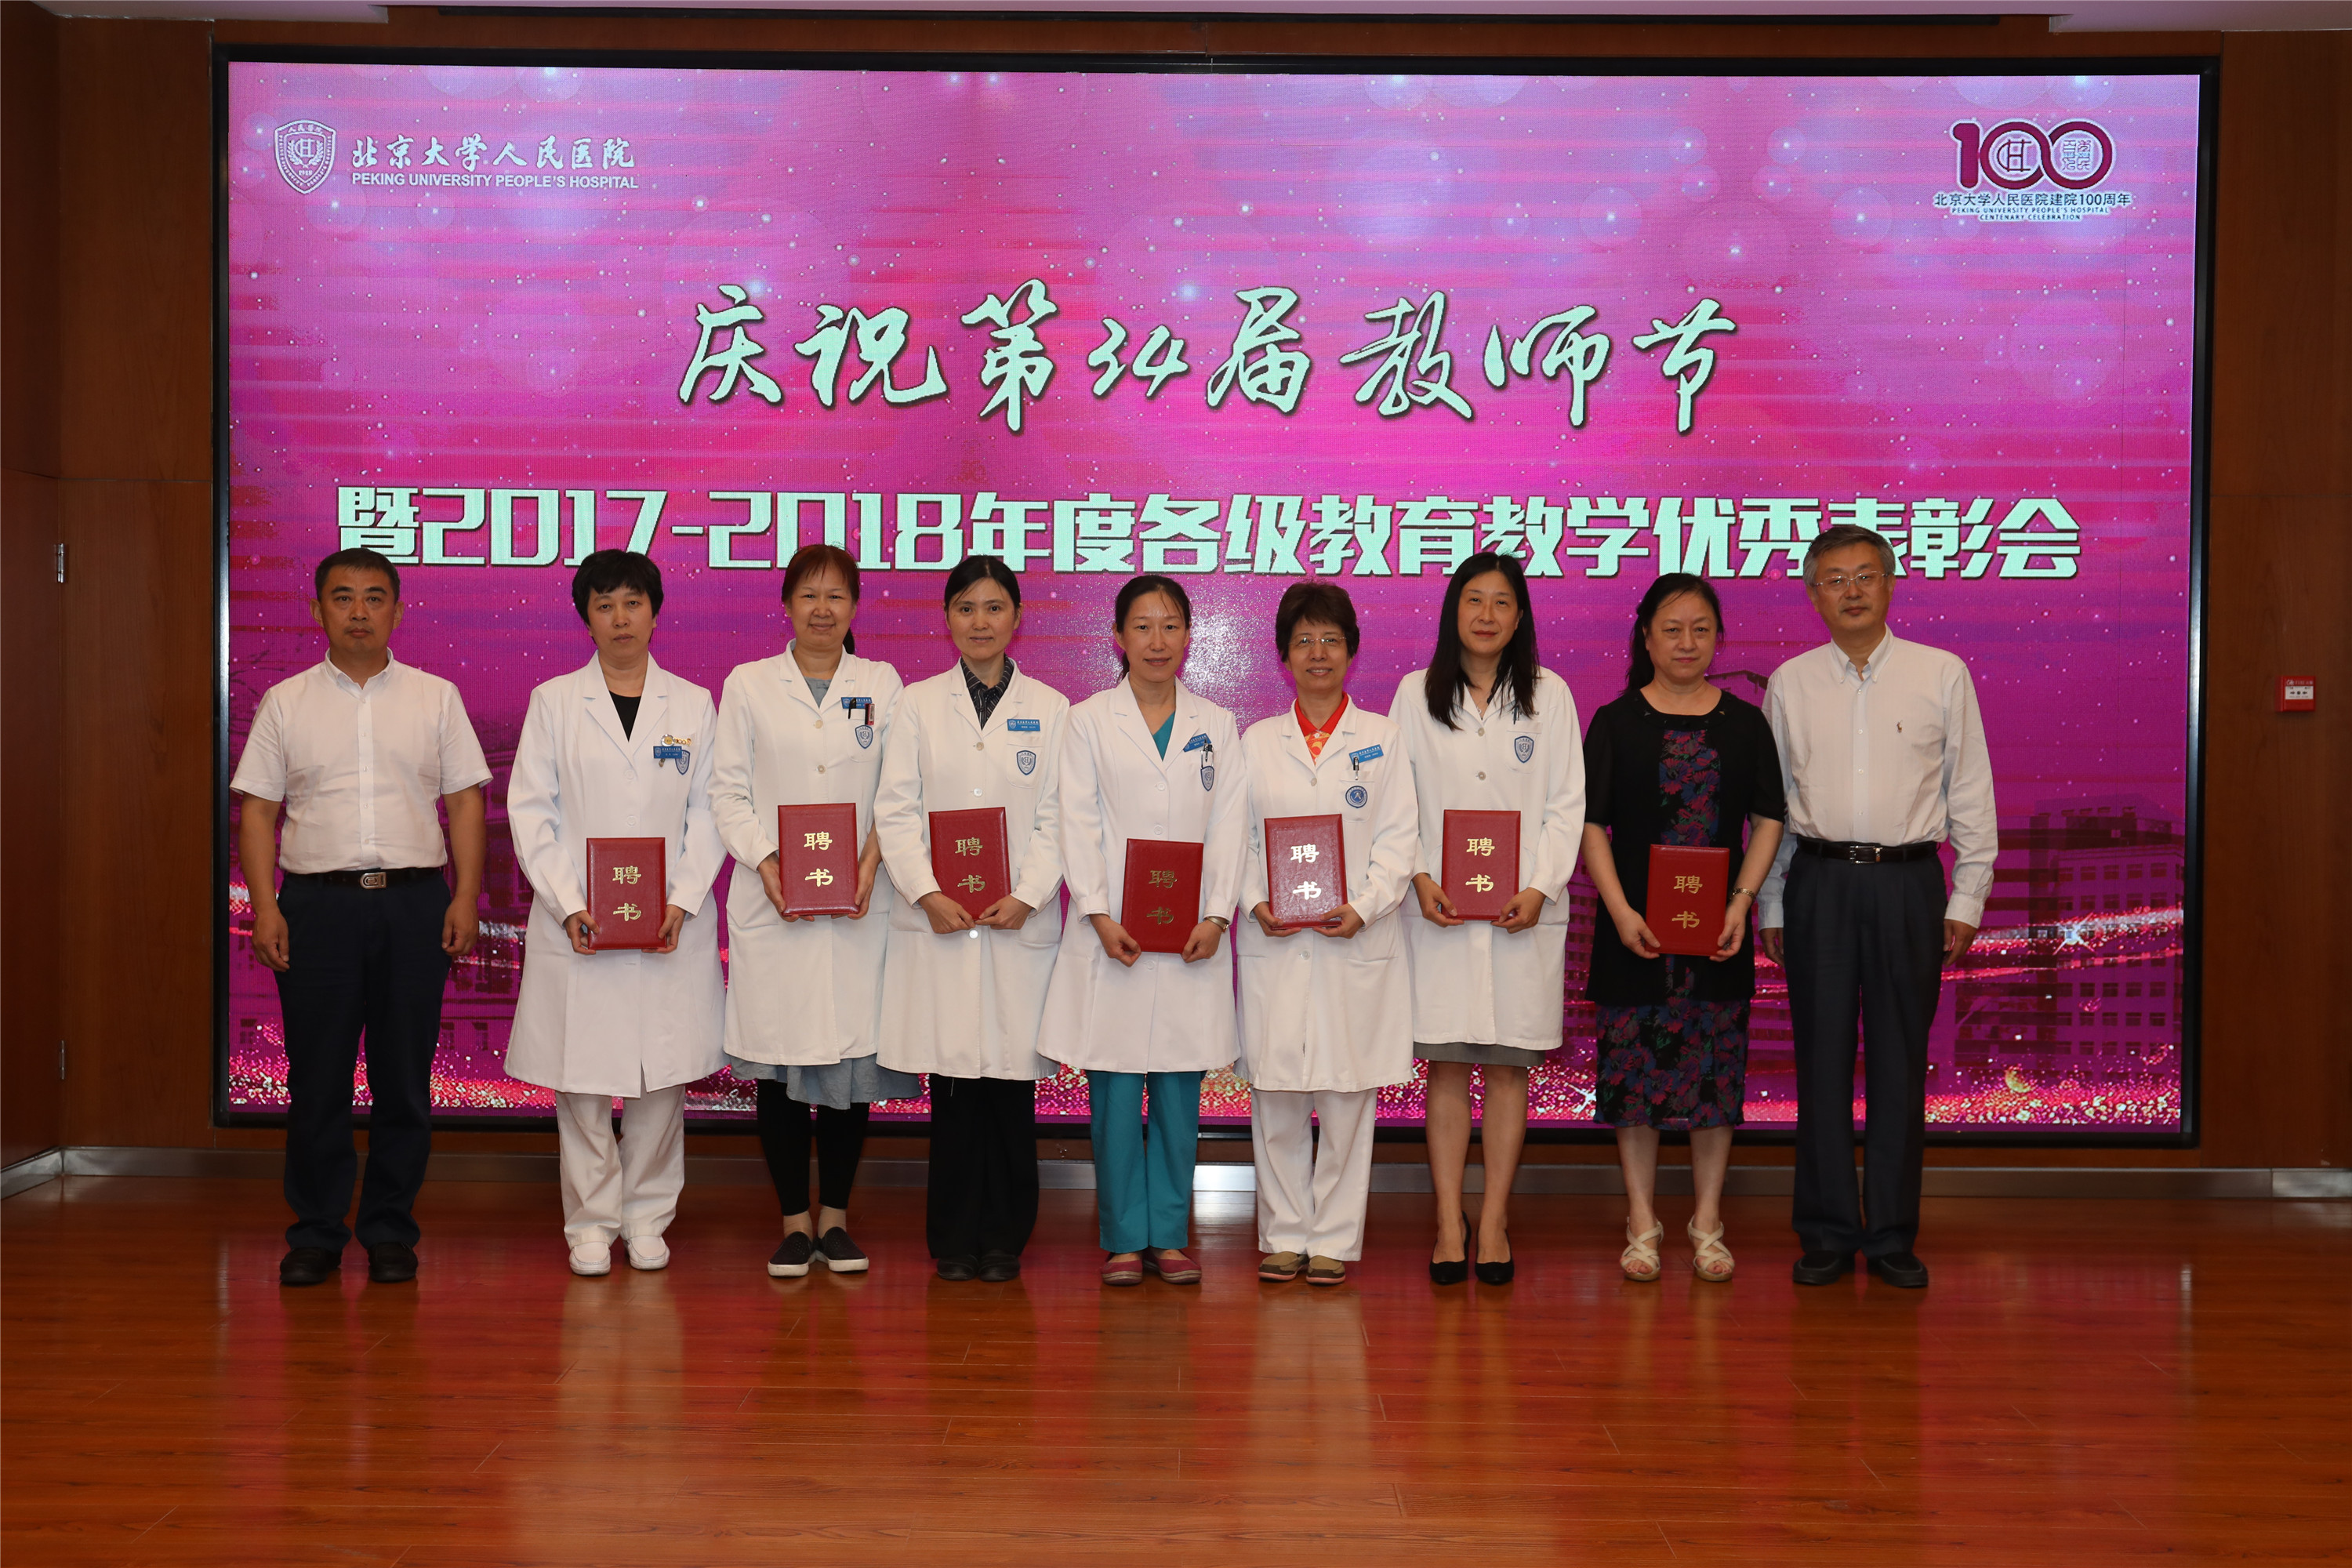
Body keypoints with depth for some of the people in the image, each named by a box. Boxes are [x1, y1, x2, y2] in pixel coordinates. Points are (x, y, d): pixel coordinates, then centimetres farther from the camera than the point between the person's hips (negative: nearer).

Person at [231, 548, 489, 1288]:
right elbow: (257, 810, 6)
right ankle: (315, 1233, 13)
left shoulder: (437, 698, 9)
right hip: (316, 902, 0)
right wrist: (264, 907, -5)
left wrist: (466, 897, -4)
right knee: (317, 1076, 3)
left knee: (404, 1077, 4)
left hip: (415, 900, 0)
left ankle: (390, 1232, 14)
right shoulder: (285, 703, 8)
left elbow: (465, 803, 6)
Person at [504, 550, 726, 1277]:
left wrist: (682, 903, -8)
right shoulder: (554, 701, 5)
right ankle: (591, 1223, 15)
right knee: (580, 1079, 2)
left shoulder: (693, 705, 8)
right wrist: (568, 907, -9)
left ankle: (647, 1217, 17)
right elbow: (530, 812, 1)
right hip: (577, 926, -1)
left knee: (664, 1076, 3)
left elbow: (709, 814, 5)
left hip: (671, 925, 1)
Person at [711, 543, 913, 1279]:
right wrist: (765, 861, -10)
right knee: (778, 1059, 1)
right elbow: (728, 789, 4)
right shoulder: (748, 684, 8)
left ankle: (835, 1216, 13)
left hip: (859, 902, 1)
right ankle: (794, 1220, 12)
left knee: (853, 1051, 1)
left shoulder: (882, 683, 10)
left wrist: (874, 856, -11)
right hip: (772, 901, 0)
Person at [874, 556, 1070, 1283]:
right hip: (938, 921, 0)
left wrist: (1027, 896, -11)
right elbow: (896, 812, 2)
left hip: (1021, 920, 0)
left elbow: (1056, 818, 3)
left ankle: (1004, 1239, 11)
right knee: (952, 1080, 1)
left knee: (1011, 1080, 0)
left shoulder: (1050, 709, 8)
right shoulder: (919, 705, 8)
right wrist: (928, 895, -10)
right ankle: (955, 1241, 10)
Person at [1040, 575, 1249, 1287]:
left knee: (1180, 1088, 4)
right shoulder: (1088, 721, 5)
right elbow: (1079, 825, -1)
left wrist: (1216, 917, -7)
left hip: (1193, 934, 2)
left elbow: (1229, 825, 5)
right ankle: (1124, 1238, 9)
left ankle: (1170, 1235, 13)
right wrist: (1100, 915, -11)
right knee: (1114, 1089, 0)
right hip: (1112, 930, -1)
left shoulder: (1216, 725, 10)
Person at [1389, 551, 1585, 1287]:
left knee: (1508, 1066, 2)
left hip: (1523, 910, 0)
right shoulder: (1416, 694, 6)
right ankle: (1449, 1222, 8)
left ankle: (1493, 1222, 10)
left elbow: (1567, 803, 3)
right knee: (1446, 1066, 1)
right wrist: (1419, 879, -8)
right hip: (1441, 908, 0)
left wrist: (1540, 888, -9)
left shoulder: (1549, 695, 5)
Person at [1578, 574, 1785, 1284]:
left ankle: (1707, 1223, 15)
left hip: (1718, 929, 1)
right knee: (1632, 1065, 2)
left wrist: (1741, 901, -7)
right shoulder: (1616, 721, 2)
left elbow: (1769, 818, 6)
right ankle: (1642, 1221, 14)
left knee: (1715, 1067, 4)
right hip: (1635, 925, -1)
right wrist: (1622, 913, -11)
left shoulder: (1745, 722, 7)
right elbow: (1591, 824, -1)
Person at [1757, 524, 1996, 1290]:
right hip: (1819, 882, 1)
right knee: (1822, 1057, 3)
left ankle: (1893, 1235, 14)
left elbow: (1971, 792, 5)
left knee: (1900, 1061, 3)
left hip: (1908, 883, -1)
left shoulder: (1942, 675, 4)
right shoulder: (1790, 683, 8)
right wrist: (1769, 905, 7)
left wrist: (1967, 897, 0)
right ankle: (1827, 1234, 12)